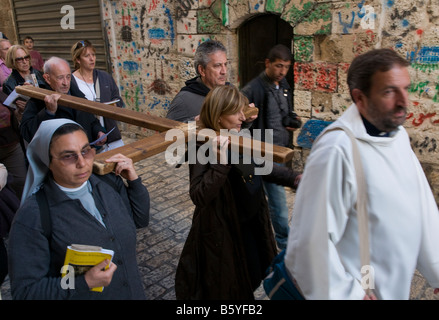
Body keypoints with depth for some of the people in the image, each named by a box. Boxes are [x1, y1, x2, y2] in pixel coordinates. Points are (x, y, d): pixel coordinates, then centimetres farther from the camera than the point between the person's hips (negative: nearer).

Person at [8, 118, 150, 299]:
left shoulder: (109, 182, -10)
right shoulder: (32, 217, -24)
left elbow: (140, 220, 3)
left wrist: (134, 180, -10)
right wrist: (84, 283, -31)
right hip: (86, 294, -5)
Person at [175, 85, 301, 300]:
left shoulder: (242, 137, -3)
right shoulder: (204, 149, -24)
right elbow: (198, 197, -32)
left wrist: (295, 179, -2)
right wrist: (221, 161, -40)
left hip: (250, 224, 7)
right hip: (222, 232, -7)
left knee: (251, 278, 26)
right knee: (228, 288, 14)